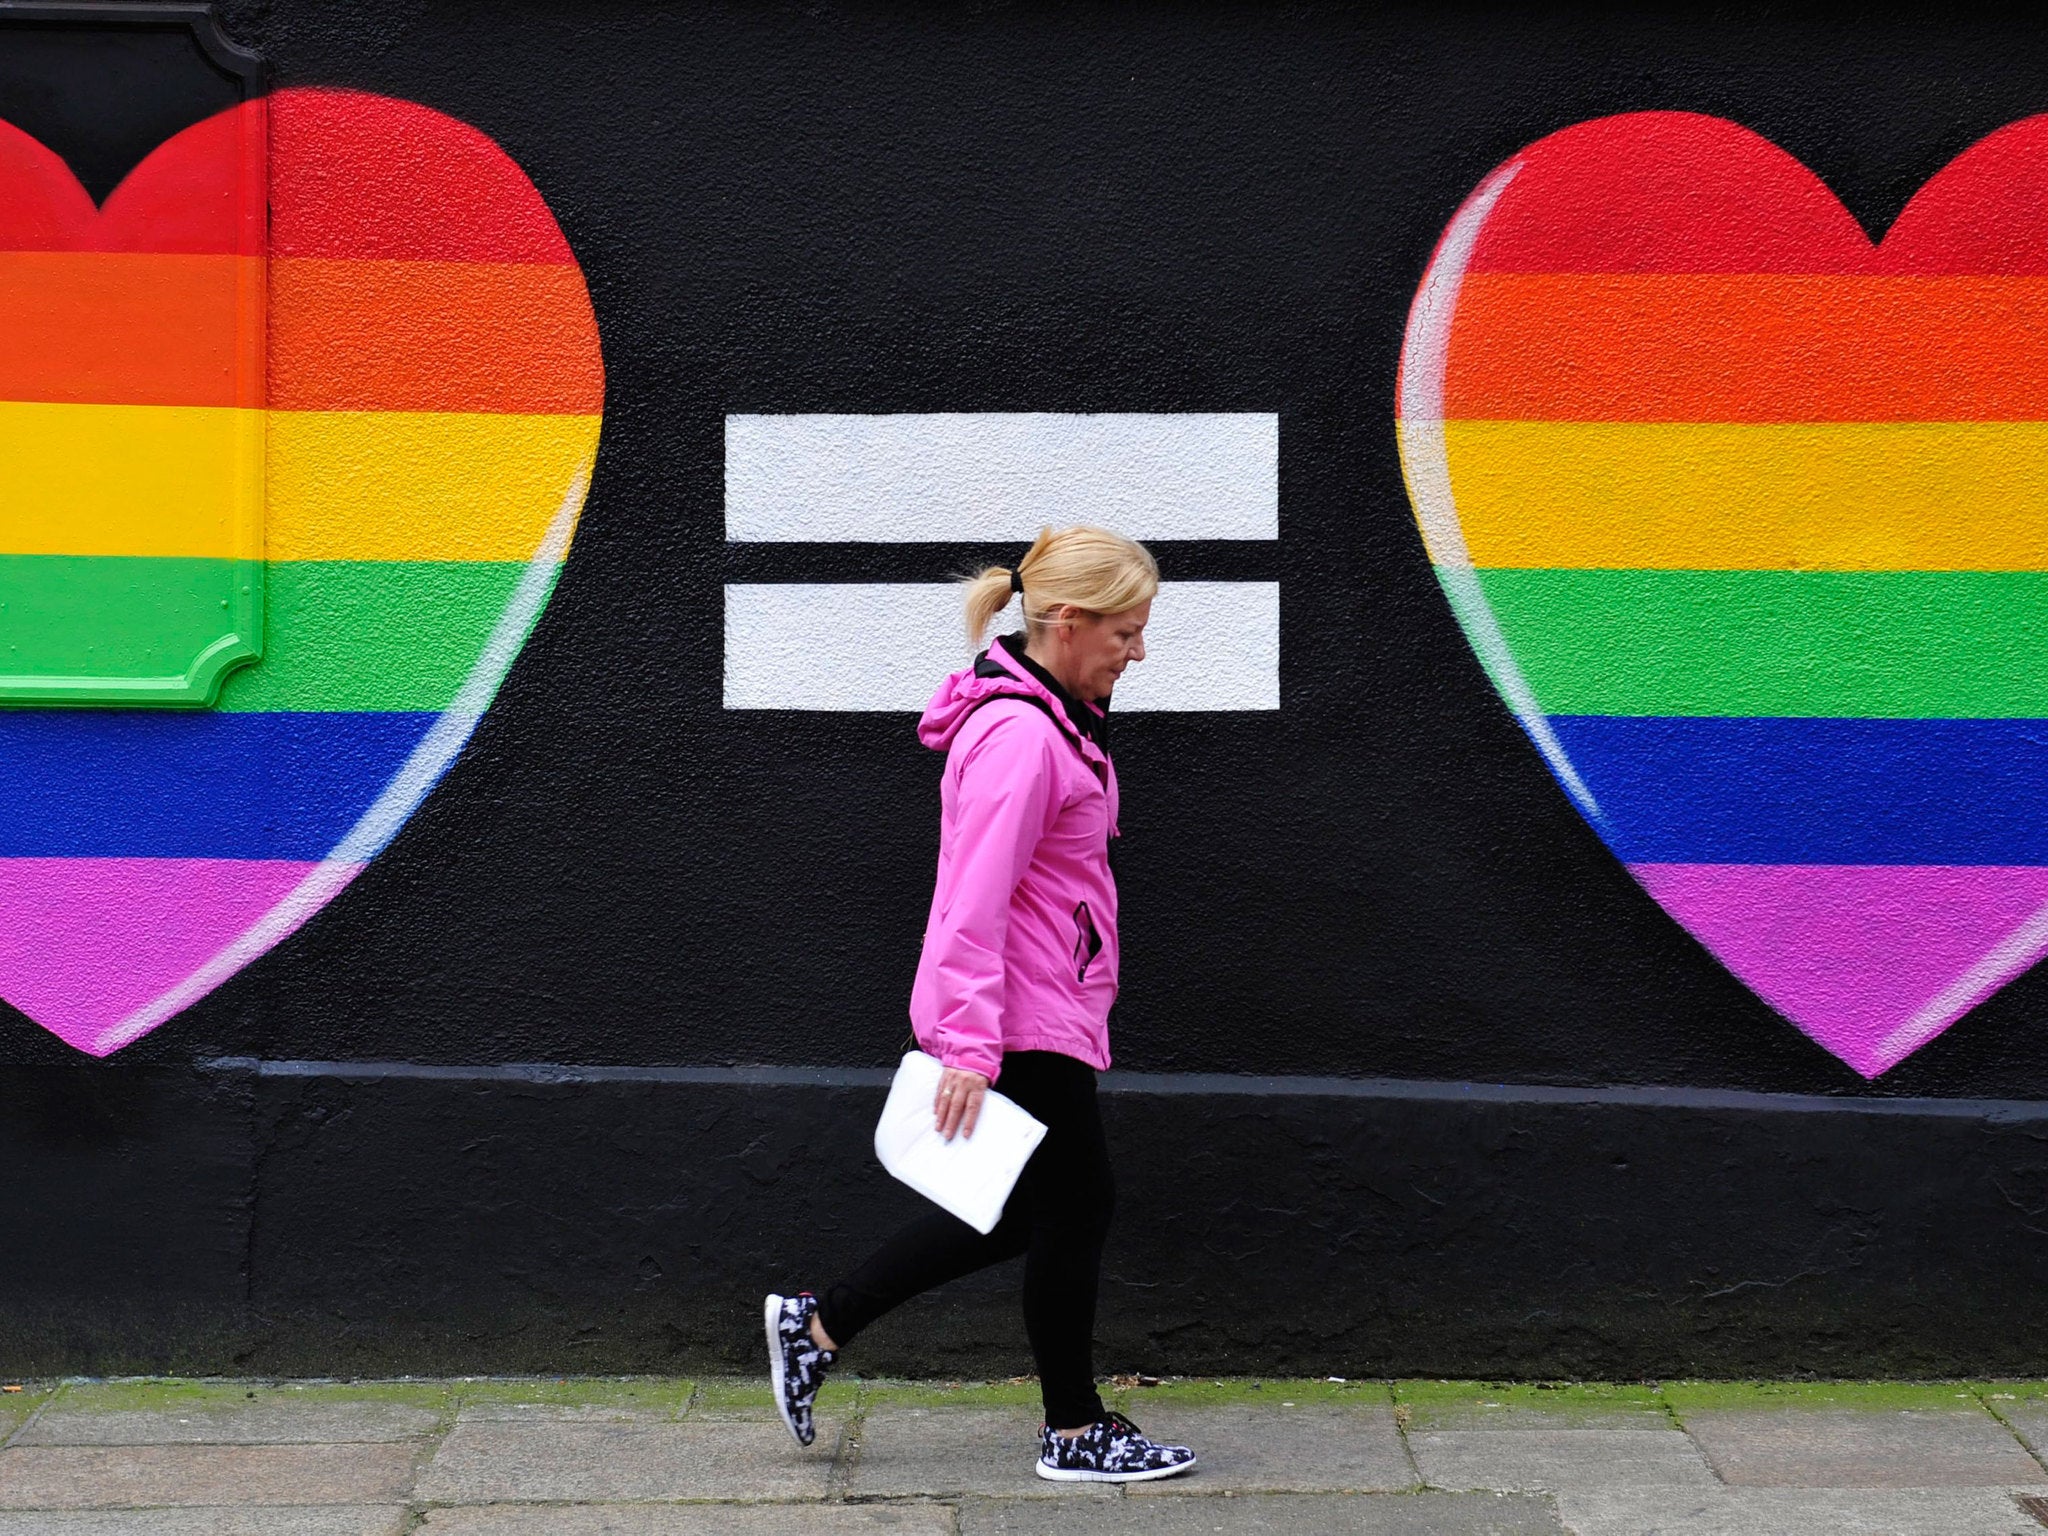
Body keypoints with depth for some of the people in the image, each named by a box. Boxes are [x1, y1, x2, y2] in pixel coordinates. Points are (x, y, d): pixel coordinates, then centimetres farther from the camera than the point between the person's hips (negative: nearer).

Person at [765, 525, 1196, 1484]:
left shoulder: (1053, 720, 12)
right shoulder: (1020, 736, -20)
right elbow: (976, 901, -24)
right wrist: (969, 1045, -25)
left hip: (1041, 1012, 10)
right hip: (1022, 1020, -10)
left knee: (1025, 1211, 15)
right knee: (1075, 1207, 3)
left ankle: (818, 1326, 19)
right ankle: (1074, 1433, 18)